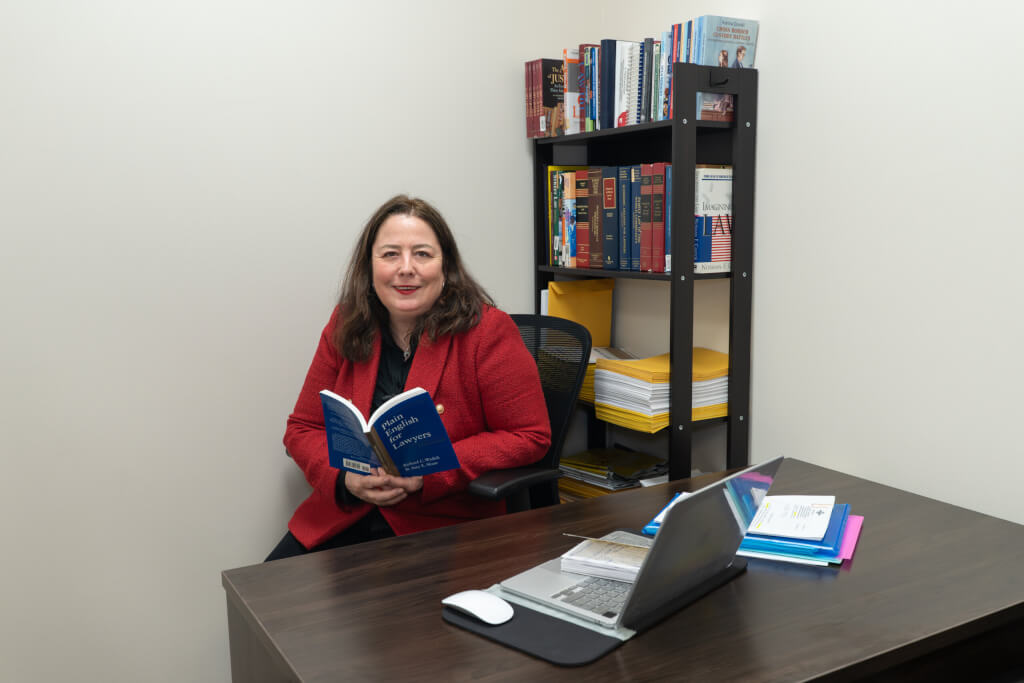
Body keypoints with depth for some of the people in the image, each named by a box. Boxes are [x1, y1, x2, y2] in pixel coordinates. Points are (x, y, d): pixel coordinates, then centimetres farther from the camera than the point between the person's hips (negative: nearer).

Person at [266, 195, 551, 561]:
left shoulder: (488, 331, -8)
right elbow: (303, 428, 10)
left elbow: (529, 436, -8)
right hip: (345, 513, 4)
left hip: (445, 523, -4)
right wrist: (346, 478, -12)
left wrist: (429, 473, -18)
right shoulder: (345, 327, 5)